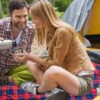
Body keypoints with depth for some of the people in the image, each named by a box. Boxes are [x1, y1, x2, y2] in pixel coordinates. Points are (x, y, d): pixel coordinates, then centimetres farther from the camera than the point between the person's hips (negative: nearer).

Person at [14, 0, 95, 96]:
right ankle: (52, 89, -9)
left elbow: (56, 64, -19)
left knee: (53, 71, -39)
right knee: (31, 63, 7)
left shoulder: (63, 31, -21)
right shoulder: (51, 31, 6)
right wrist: (29, 57, -4)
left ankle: (38, 90, -5)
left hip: (82, 80, -9)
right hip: (68, 75, 9)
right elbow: (52, 60, 8)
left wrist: (30, 57, -15)